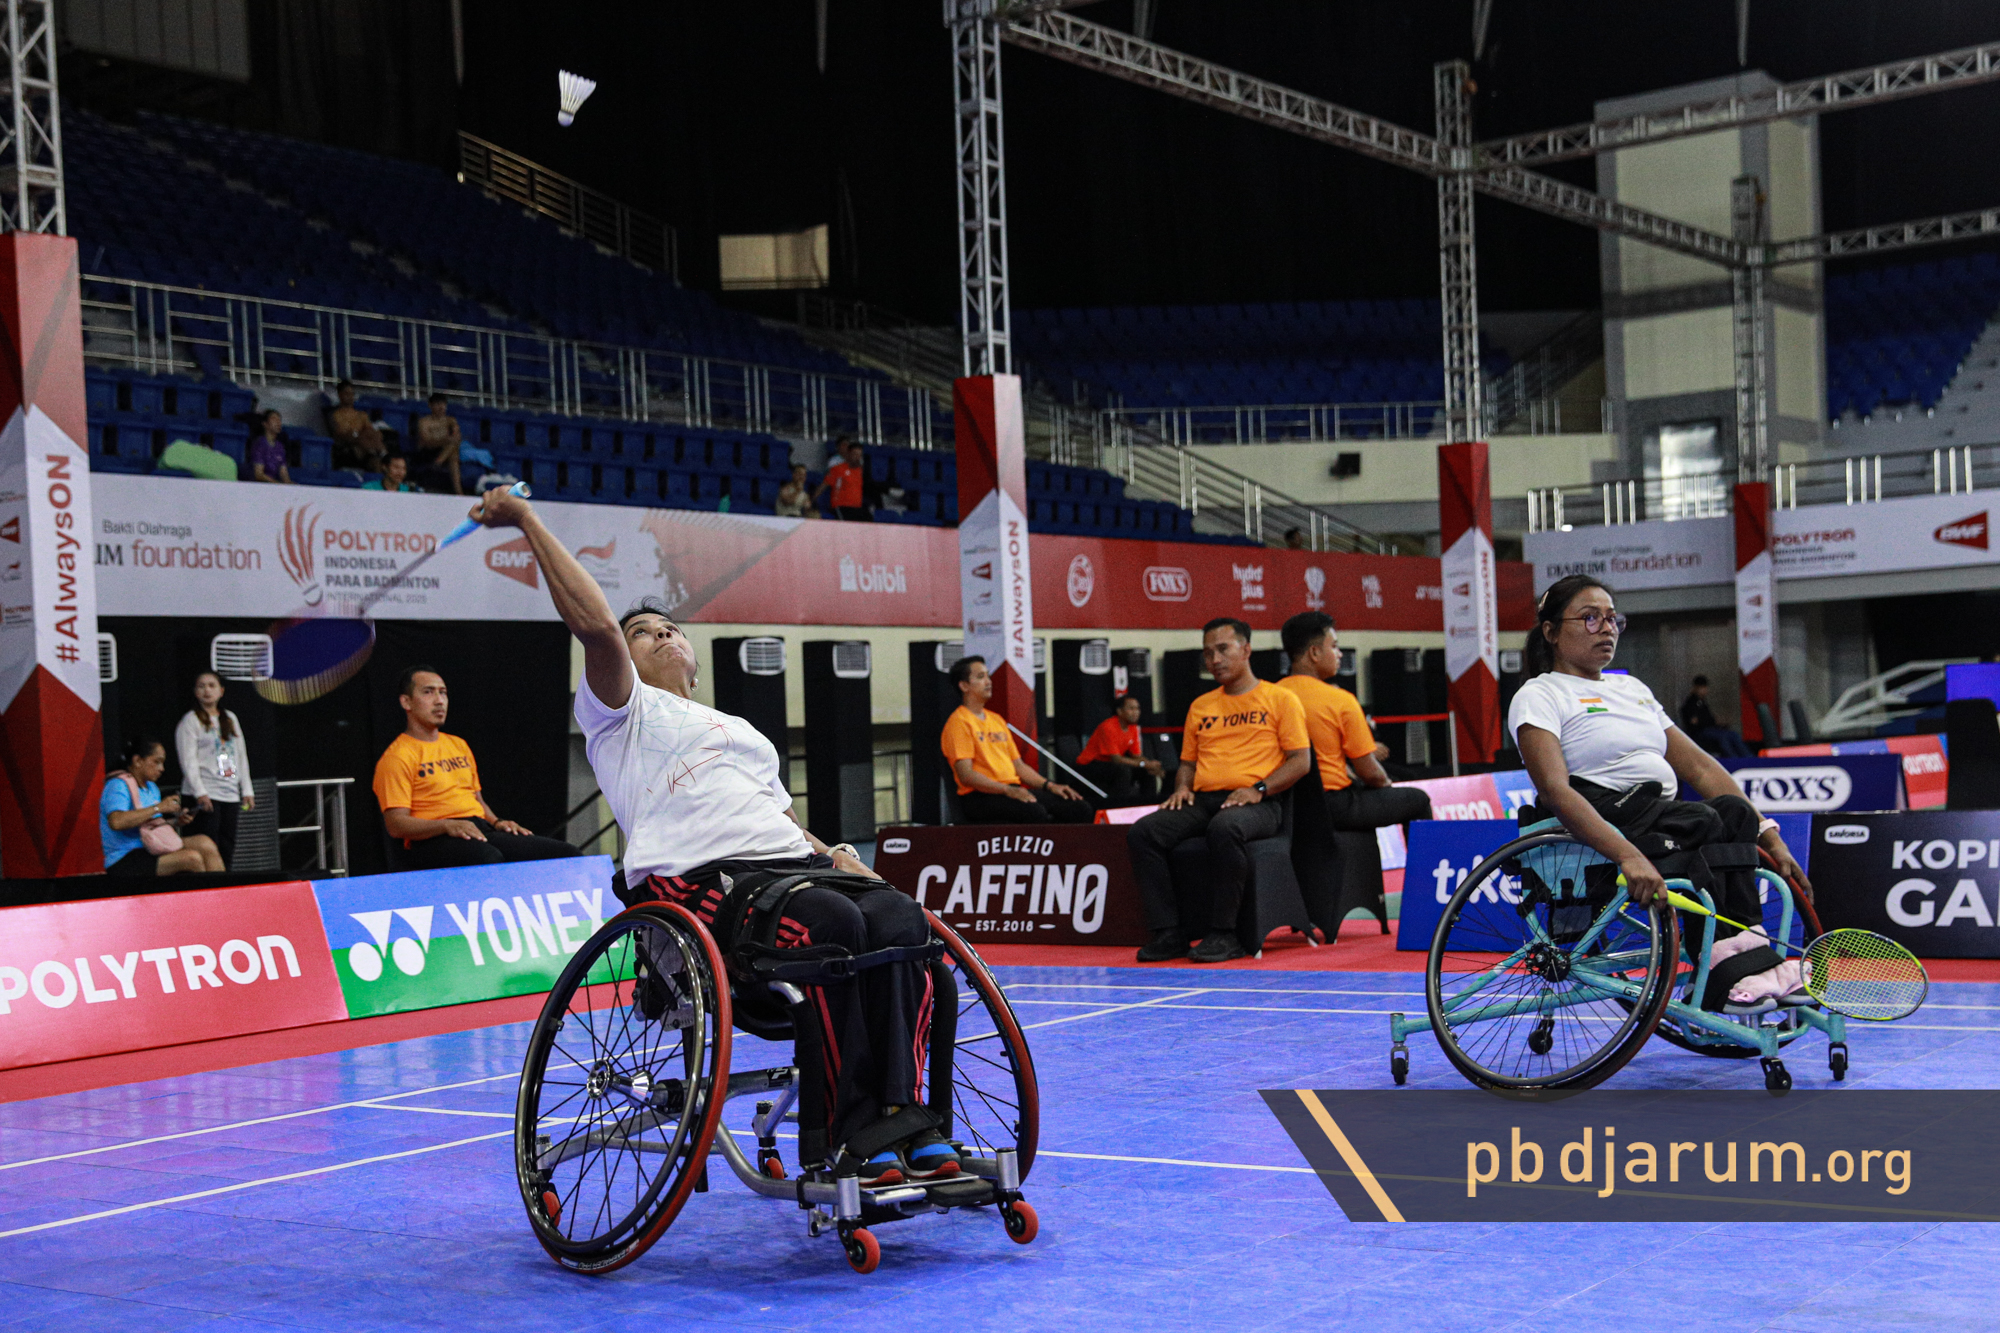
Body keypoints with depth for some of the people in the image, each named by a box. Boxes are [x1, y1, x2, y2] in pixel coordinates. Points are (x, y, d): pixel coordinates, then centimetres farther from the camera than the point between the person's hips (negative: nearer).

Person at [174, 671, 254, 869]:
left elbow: (241, 756, 19)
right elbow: (188, 760, -8)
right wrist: (200, 793, -17)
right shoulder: (191, 720, 0)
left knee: (228, 847, 4)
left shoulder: (230, 719, 18)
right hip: (205, 794, -6)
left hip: (230, 794, 6)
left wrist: (247, 790, 12)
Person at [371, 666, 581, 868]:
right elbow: (396, 825, -8)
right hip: (433, 840, -7)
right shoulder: (398, 757, 1)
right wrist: (448, 826, -22)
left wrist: (496, 822, 11)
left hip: (481, 831, 7)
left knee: (568, 854, -16)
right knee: (489, 858, -43)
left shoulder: (459, 746, 26)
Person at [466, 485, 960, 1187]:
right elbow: (594, 624, 2)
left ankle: (902, 1118, -29)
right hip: (693, 878, -6)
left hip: (791, 864, 6)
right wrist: (527, 518, 2)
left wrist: (831, 854, 10)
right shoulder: (623, 713, 18)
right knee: (830, 921, -34)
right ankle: (840, 1135, -30)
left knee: (897, 916, -25)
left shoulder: (740, 729, 38)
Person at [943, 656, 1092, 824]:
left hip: (1015, 790, 8)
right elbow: (966, 775, -14)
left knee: (1080, 808, -12)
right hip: (980, 796, -8)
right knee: (1034, 812, -38)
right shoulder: (959, 722, -3)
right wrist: (1008, 790, -23)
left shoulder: (997, 720, 24)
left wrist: (1049, 785, 8)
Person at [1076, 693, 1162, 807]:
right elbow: (1116, 759, -27)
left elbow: (1137, 757, 3)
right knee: (1124, 770, -35)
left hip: (1110, 765, 9)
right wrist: (1144, 764, -29)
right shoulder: (1108, 727, -23)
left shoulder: (1133, 728, 2)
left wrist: (1151, 765, -20)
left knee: (1149, 772, -4)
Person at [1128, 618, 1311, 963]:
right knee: (1142, 832, -21)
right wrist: (1182, 787, 4)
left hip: (1257, 805, -5)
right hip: (1203, 801, 6)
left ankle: (1223, 934, -31)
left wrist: (1259, 788, -13)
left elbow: (1300, 761, 0)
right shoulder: (1200, 706, 24)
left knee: (1225, 828, -41)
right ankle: (1169, 933, -22)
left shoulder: (1280, 698, 7)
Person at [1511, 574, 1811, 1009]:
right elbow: (1555, 791, -15)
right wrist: (1627, 855, -30)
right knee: (1702, 822, -29)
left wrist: (1769, 837, 8)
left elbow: (1699, 767, 21)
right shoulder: (1539, 696, 2)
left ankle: (1749, 955, -28)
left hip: (1666, 819, 6)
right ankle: (1723, 968, -29)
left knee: (1734, 811, -22)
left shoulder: (1632, 688, 26)